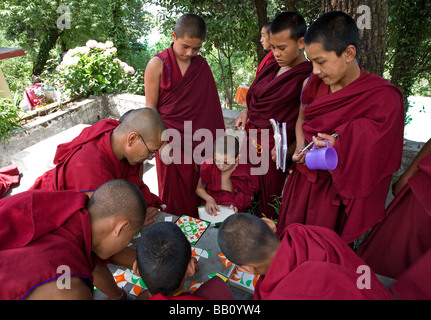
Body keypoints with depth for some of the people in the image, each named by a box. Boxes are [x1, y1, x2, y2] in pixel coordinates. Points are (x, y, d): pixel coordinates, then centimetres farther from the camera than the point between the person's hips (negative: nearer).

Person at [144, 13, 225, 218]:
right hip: (171, 141, -2)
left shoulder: (202, 65, 4)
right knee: (173, 196, 9)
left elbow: (208, 106, 7)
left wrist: (211, 143, 1)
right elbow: (150, 109, -4)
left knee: (196, 192, 10)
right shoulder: (158, 64, -6)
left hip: (197, 140, 3)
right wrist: (162, 144, -10)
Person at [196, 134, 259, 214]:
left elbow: (250, 196, 4)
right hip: (210, 212, 0)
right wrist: (209, 199, -13)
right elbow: (199, 189, 6)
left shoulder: (247, 172, -16)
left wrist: (238, 205, -14)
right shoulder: (208, 166, -13)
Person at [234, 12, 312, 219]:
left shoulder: (308, 77, -14)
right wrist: (246, 113, 4)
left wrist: (290, 150, -27)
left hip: (274, 148, -7)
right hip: (252, 140, 7)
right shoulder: (271, 67, 9)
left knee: (268, 200, 9)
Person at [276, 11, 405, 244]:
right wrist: (300, 147, -7)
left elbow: (375, 158, -15)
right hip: (303, 179, 5)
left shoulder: (384, 99, -20)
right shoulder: (314, 83, -5)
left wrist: (341, 148, -31)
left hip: (338, 192, -5)